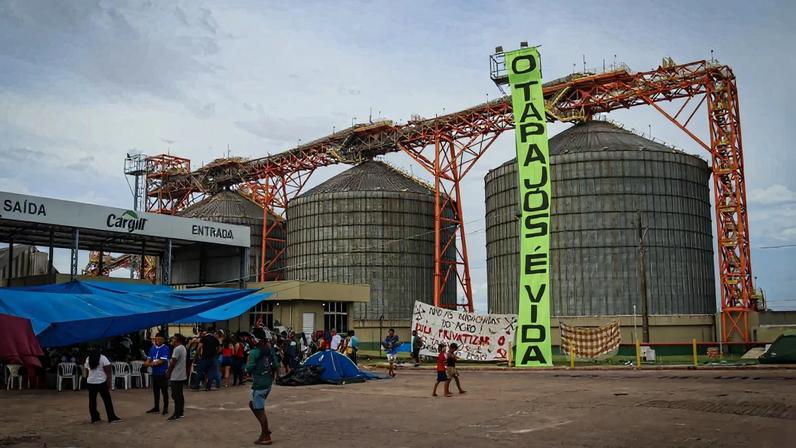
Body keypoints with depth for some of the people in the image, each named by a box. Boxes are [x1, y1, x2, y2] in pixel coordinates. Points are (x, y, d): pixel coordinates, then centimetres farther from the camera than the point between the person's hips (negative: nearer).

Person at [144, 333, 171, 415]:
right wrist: (147, 362, -13)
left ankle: (165, 408, 11)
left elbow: (162, 361, -17)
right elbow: (149, 358, 9)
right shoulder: (153, 348, 9)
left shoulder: (165, 348, -11)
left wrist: (151, 364, -21)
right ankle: (156, 407, 26)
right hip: (154, 372, 6)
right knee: (155, 391, 15)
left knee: (164, 391, 2)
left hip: (163, 373, -6)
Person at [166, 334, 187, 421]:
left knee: (176, 395, -7)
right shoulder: (183, 348, 14)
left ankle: (176, 414, -6)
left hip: (176, 377, -10)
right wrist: (169, 370, 18)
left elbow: (173, 362, -17)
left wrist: (168, 373, -6)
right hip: (182, 376, 10)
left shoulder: (177, 349, -17)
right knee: (180, 395, 14)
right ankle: (181, 412, 18)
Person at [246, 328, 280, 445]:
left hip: (259, 384, -8)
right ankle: (265, 429, 21)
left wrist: (248, 361, 2)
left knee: (260, 410, 0)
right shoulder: (270, 350, 5)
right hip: (268, 383, 8)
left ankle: (266, 437, 6)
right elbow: (276, 366, 8)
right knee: (252, 404, 23)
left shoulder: (255, 352, -17)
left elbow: (249, 369, -16)